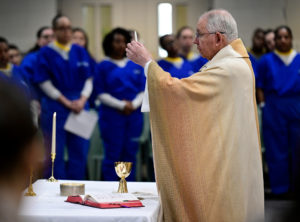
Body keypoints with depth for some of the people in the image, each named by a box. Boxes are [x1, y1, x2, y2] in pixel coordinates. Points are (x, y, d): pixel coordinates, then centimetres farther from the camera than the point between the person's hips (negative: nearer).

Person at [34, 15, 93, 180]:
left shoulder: (80, 52, 9)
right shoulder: (46, 53, -1)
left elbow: (88, 80, 8)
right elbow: (45, 84, -6)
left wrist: (82, 100, -9)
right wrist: (67, 102, -12)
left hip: (80, 106, 4)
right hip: (55, 107, -4)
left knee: (80, 152, 5)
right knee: (55, 154, -1)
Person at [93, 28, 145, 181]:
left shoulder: (136, 65, 12)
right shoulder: (103, 66, 3)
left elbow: (143, 90, 8)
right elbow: (101, 93, -4)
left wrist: (133, 105, -10)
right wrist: (121, 105, -13)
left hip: (134, 115, 3)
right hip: (112, 115, -3)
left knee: (130, 153, 5)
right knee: (113, 154, -3)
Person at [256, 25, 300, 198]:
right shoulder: (267, 61, 3)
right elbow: (260, 86, 4)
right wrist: (263, 105, -4)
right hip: (274, 108, -1)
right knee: (276, 147, 2)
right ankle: (280, 188, 11)